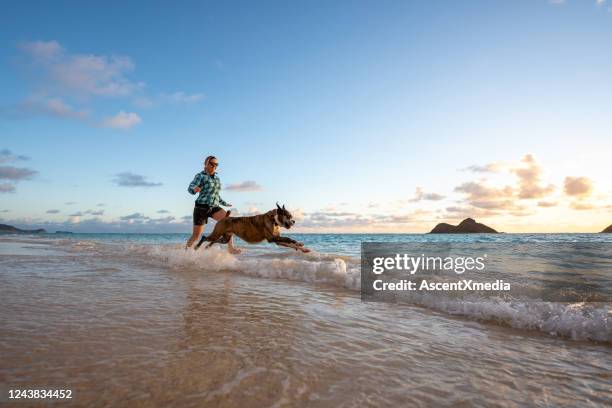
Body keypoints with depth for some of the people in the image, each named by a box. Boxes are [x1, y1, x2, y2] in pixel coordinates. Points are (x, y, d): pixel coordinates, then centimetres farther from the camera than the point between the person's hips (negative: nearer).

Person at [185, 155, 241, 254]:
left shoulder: (217, 178, 15)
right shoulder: (200, 176, -3)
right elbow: (190, 188, -16)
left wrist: (225, 203, 29)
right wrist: (194, 189, -38)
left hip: (214, 207, 5)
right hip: (201, 207, -4)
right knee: (196, 235, 2)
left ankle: (231, 248, -26)